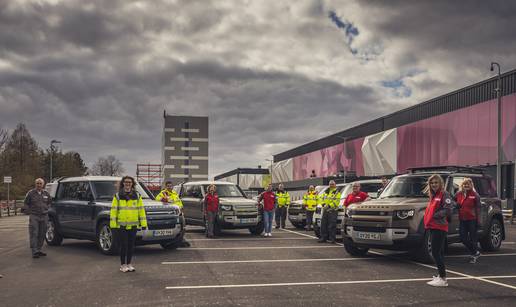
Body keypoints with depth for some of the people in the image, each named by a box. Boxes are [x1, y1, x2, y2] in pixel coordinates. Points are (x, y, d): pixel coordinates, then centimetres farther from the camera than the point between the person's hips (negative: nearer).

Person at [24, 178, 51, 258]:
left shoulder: (46, 193, 10)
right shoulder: (30, 193, 0)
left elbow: (49, 202, 24)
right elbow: (25, 203, 5)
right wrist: (29, 212, -2)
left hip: (44, 216, 4)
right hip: (34, 216, -4)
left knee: (42, 234, 8)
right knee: (34, 234, -8)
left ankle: (39, 250, 19)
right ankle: (34, 252, -9)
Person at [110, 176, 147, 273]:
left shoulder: (137, 196, 8)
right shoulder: (117, 196, 2)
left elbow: (141, 210, 8)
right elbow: (113, 210, -1)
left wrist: (143, 223, 2)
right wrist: (113, 224, -8)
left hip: (133, 225, 3)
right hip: (121, 225, -2)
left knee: (131, 246, 8)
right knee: (123, 245, -1)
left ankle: (129, 264, 20)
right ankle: (123, 265, 10)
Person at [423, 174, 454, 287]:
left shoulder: (444, 194, -9)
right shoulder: (433, 196, 18)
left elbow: (448, 210, -18)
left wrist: (435, 215, -16)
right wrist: (428, 220, 8)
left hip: (439, 228, -9)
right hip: (433, 227, 9)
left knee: (436, 252, -11)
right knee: (439, 252, 15)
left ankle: (443, 278, -9)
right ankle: (440, 276, 24)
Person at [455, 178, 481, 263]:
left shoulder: (475, 195, -5)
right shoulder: (458, 194, 7)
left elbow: (478, 208, -7)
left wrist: (478, 221, -11)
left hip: (472, 220, -5)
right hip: (462, 220, 5)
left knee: (472, 239, 1)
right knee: (463, 239, 6)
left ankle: (474, 255, 20)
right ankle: (476, 253, 26)